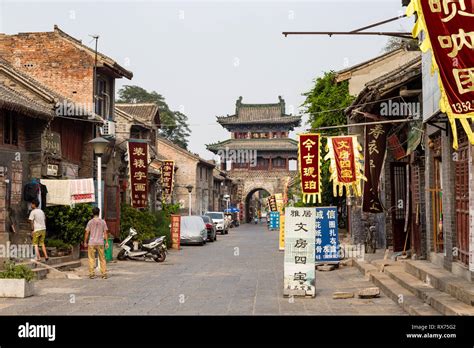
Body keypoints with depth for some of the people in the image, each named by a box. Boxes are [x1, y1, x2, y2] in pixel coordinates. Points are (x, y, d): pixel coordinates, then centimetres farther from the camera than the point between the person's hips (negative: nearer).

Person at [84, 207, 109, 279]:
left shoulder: (90, 222, -3)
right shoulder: (103, 222, 1)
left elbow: (87, 233, -2)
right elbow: (105, 233, 1)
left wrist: (85, 242, 7)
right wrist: (107, 242, 6)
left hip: (91, 243, -2)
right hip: (100, 243, 2)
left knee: (91, 259, 5)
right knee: (102, 259, 8)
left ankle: (92, 274, 3)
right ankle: (104, 274, 6)